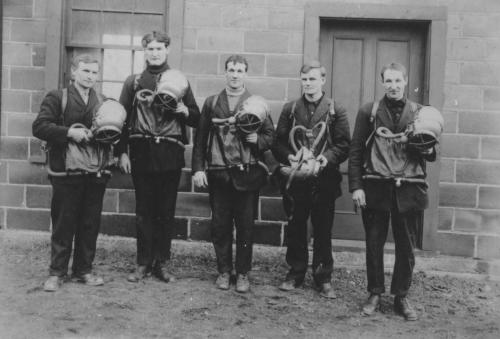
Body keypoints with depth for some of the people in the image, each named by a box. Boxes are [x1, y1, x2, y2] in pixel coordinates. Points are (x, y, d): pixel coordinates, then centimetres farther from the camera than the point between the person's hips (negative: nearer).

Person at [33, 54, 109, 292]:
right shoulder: (57, 98, 2)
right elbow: (39, 127, -8)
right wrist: (69, 132, -16)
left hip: (95, 172, 3)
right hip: (66, 172, -3)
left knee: (90, 224, 8)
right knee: (63, 223, 4)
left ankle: (83, 270, 22)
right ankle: (57, 272, 16)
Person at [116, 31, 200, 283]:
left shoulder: (178, 81, 10)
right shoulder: (134, 82, 10)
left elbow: (196, 120, 10)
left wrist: (184, 110, -11)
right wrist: (122, 152, -1)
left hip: (170, 155, 0)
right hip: (141, 153, 0)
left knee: (166, 210, 4)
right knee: (143, 210, 4)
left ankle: (162, 262, 15)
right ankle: (144, 263, 13)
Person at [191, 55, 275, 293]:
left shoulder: (257, 104, 6)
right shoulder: (211, 103, 10)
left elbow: (270, 137, 6)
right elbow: (200, 138, 7)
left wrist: (256, 139, -15)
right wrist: (198, 168, 0)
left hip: (247, 174, -1)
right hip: (218, 174, 1)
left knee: (245, 226, 4)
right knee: (220, 226, 6)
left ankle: (243, 273, 16)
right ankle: (224, 271, 21)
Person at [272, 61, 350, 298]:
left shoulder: (335, 110, 3)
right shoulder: (290, 109, 9)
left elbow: (344, 144, -1)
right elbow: (278, 142, 6)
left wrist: (328, 157, -18)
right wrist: (288, 156, -12)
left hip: (324, 179, -2)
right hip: (295, 179, 2)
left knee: (323, 230, 5)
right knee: (295, 228, 9)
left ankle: (323, 278, 17)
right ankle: (295, 273, 23)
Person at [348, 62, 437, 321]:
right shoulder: (368, 112, 5)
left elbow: (430, 155, 14)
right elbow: (355, 151, 3)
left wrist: (428, 150, -10)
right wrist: (356, 187, -5)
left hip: (409, 190, 1)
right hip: (375, 189, -1)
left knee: (406, 247, 6)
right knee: (374, 244, 7)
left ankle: (401, 297, 22)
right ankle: (375, 294, 22)